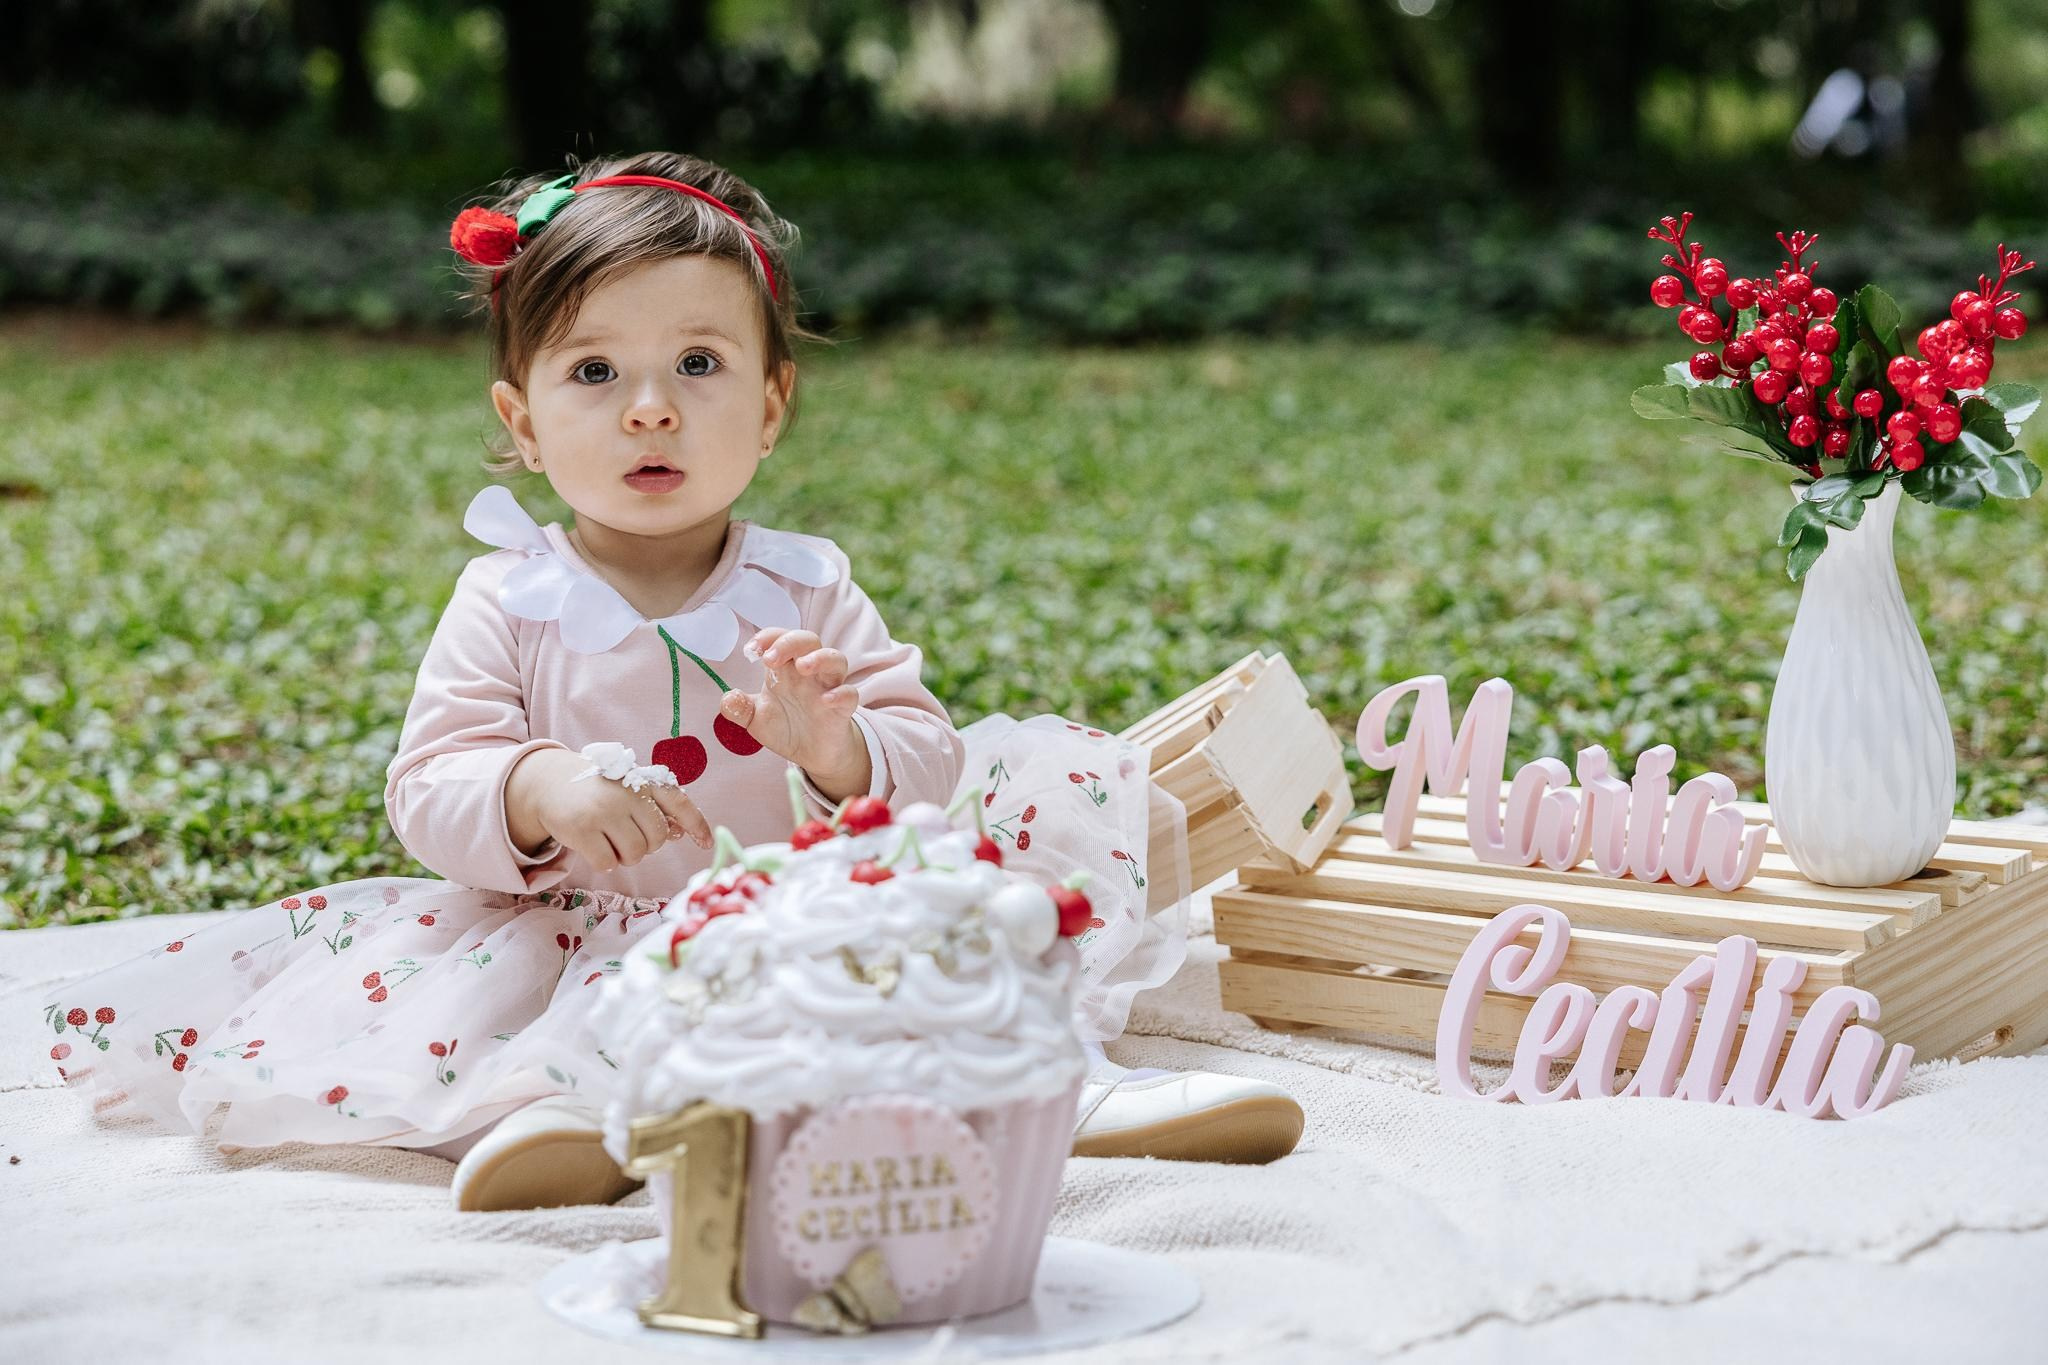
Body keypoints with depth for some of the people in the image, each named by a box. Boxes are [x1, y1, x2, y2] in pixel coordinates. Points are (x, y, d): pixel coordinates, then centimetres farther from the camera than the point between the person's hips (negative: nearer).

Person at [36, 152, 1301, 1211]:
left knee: (1076, 782, -12)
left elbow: (924, 761, 1)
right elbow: (428, 791, -5)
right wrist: (537, 793, -28)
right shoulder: (509, 601, 5)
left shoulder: (808, 588, 8)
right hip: (581, 934, -1)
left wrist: (843, 750, -23)